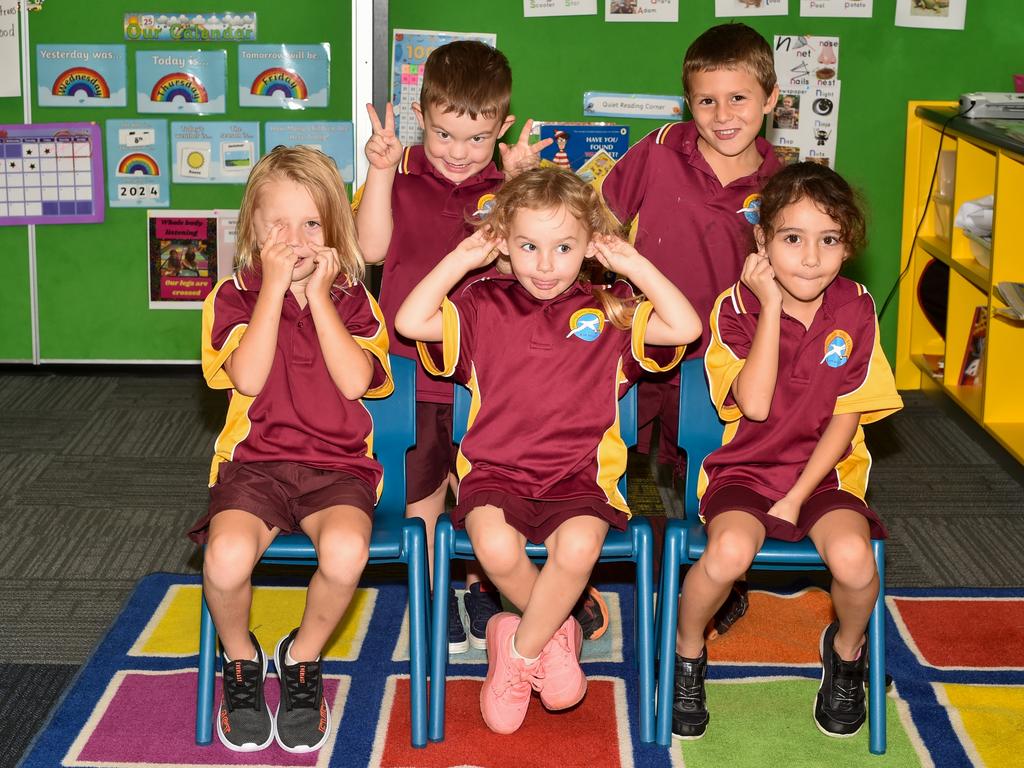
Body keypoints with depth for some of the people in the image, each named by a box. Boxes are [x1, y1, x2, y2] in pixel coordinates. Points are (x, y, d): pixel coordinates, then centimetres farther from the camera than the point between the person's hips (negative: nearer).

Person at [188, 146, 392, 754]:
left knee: (345, 551, -33)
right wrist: (275, 286, -11)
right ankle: (241, 659, 4)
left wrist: (317, 293, -8)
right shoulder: (235, 296, 7)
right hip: (256, 459, 0)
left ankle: (303, 657, 0)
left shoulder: (353, 299, 9)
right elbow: (249, 378, -12)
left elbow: (355, 381, -10)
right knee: (227, 557, -31)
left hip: (337, 464, 0)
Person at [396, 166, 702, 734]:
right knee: (496, 547, -33)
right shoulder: (483, 305, 10)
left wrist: (632, 263, 0)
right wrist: (462, 257, 0)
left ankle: (517, 651, -4)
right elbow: (410, 322, -4)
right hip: (496, 471, 0)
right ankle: (555, 634, 0)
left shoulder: (610, 313, 10)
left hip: (579, 478, 0)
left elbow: (686, 328, -4)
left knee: (578, 547, -33)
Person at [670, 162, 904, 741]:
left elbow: (846, 418, -2)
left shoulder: (855, 308, -2)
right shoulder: (736, 306, -8)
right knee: (730, 550, -32)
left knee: (852, 555, -28)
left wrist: (796, 498, -10)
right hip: (745, 469, -1)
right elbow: (755, 405, -21)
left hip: (826, 471, 2)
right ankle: (688, 650, 1)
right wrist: (772, 305, -21)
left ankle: (847, 650, 8)